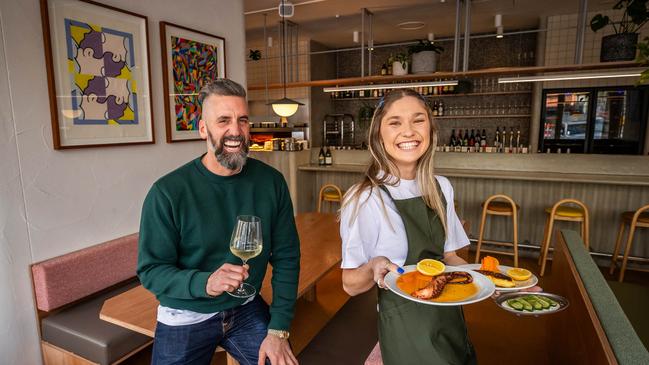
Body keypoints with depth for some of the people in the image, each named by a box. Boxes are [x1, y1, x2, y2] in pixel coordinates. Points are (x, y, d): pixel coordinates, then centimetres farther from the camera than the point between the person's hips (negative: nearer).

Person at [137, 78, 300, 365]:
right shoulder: (168, 192, -19)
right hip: (185, 319, -1)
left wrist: (278, 330, -11)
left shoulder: (271, 182, -11)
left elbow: (286, 257, -7)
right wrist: (204, 283, -34)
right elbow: (151, 271, -14)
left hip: (247, 309, 2)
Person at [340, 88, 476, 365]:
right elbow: (350, 285, -14)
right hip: (405, 328, -6)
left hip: (450, 318, 6)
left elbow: (448, 256, 7)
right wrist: (374, 267, -33)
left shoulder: (441, 188, -3)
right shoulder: (364, 199, -20)